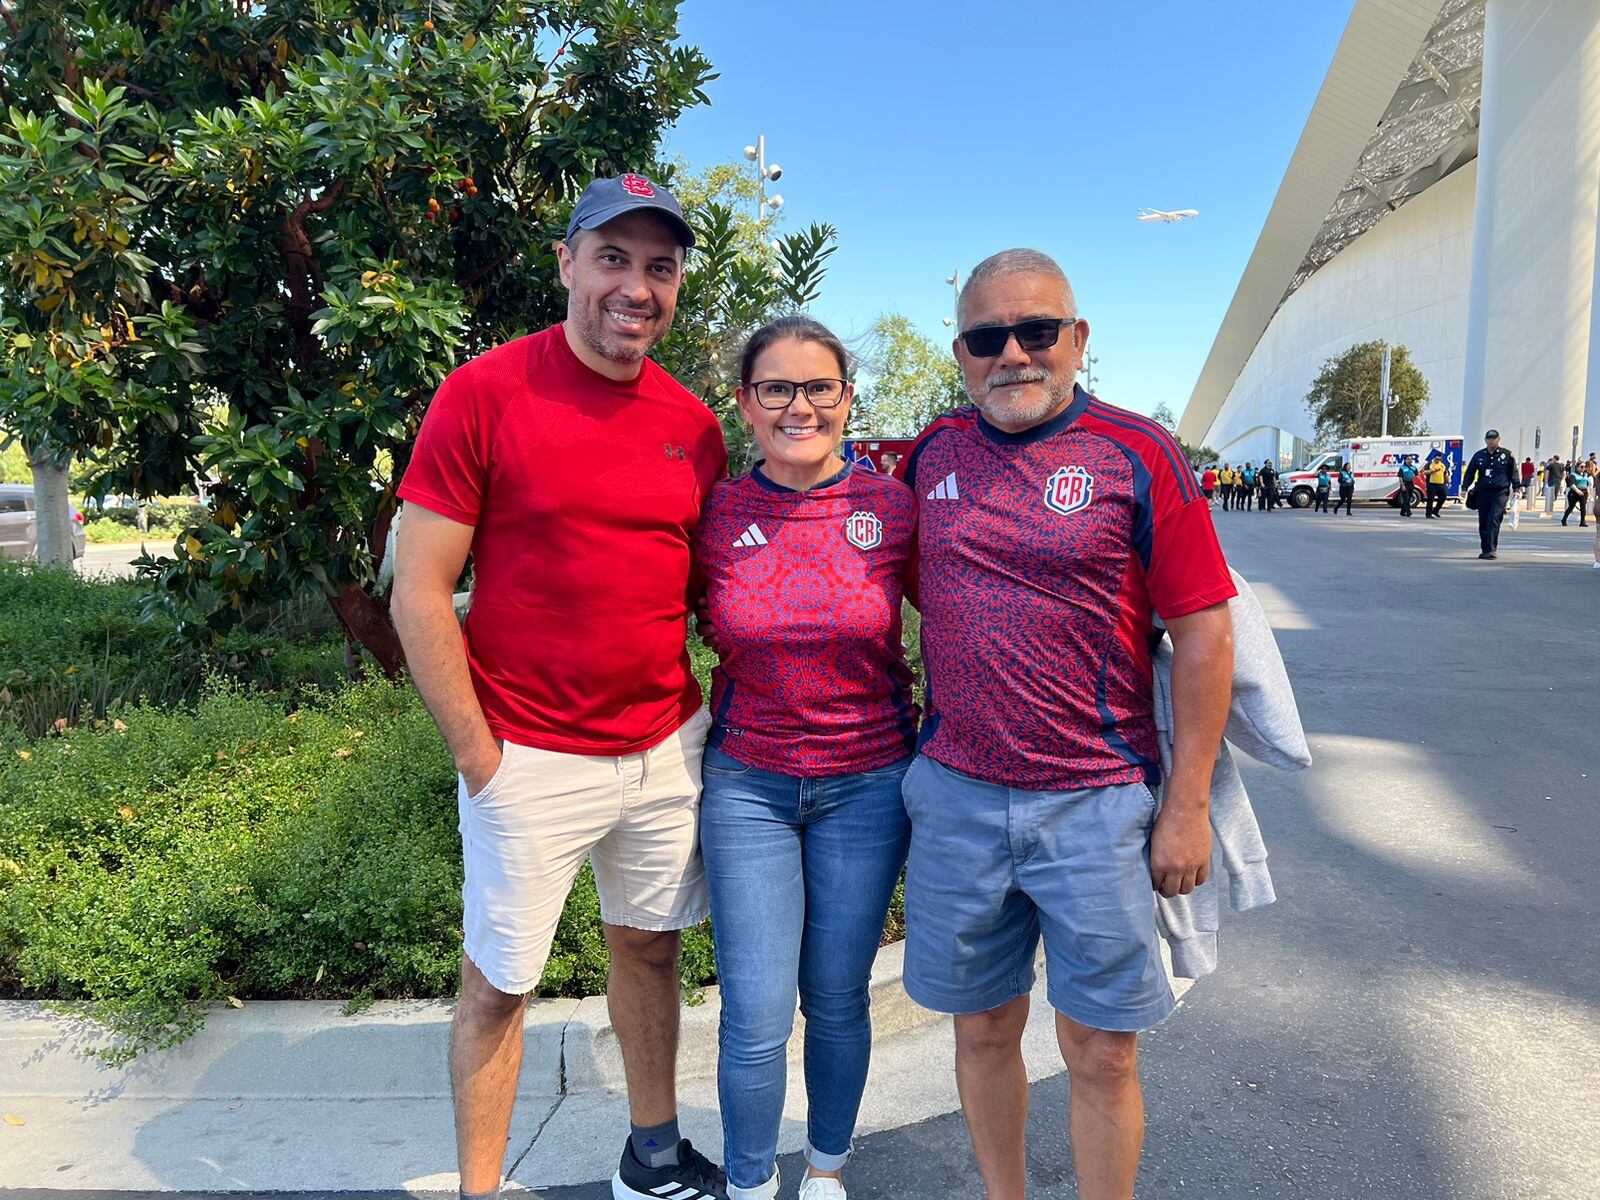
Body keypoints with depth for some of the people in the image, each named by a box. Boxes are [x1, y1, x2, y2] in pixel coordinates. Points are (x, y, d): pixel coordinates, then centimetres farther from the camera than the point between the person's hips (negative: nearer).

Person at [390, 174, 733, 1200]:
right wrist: (481, 755, -11)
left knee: (650, 948, 18)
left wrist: (715, 719, 5)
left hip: (667, 750, 5)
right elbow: (419, 594, -10)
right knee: (497, 985, 10)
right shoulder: (485, 393, -10)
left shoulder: (694, 423, 4)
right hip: (531, 762, -4)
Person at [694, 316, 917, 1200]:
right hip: (747, 782, 0)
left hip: (868, 782, 1)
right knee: (755, 1017, 1)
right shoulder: (716, 514, -7)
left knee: (837, 1001, 13)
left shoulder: (892, 507, -7)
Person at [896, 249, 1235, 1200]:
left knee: (1103, 1054, 8)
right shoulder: (929, 456, 5)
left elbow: (1203, 630, -6)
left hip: (1097, 803, -3)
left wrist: (1188, 804, -7)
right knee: (983, 1031, 16)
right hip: (956, 795, 3)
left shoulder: (1139, 455, -6)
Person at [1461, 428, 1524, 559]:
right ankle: (1485, 550, 17)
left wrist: (1516, 489, -1)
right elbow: (1470, 473, 15)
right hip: (1482, 493, 4)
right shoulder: (1479, 455, 11)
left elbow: (1514, 473, 8)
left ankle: (1491, 550, -18)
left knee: (1494, 520, -16)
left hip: (1500, 493, -3)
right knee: (1483, 523, 7)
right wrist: (1465, 488, 3)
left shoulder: (1507, 455, 5)